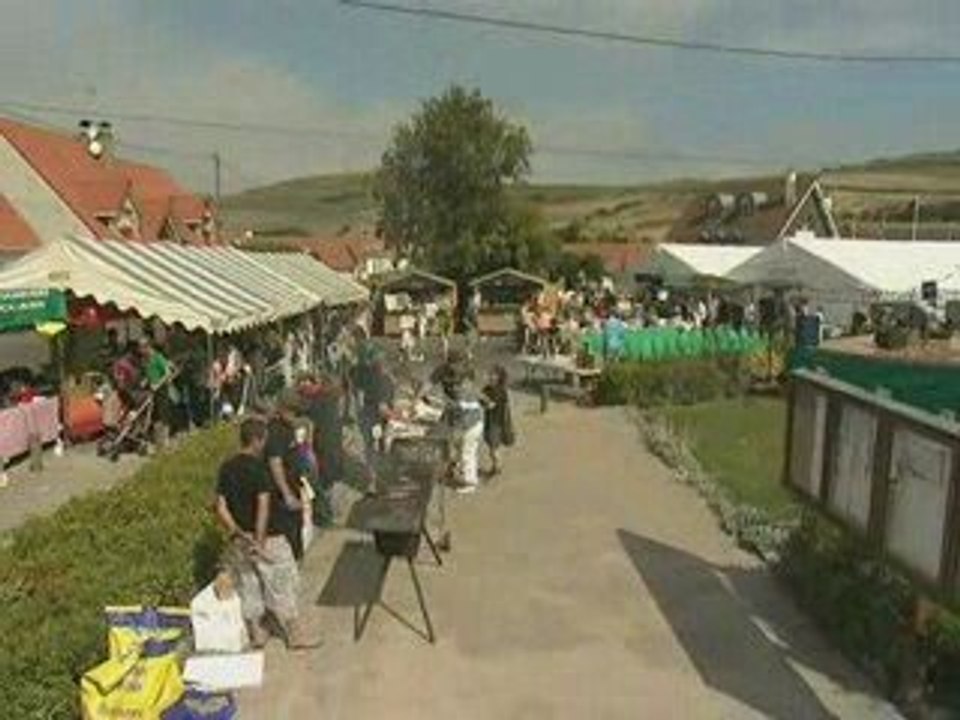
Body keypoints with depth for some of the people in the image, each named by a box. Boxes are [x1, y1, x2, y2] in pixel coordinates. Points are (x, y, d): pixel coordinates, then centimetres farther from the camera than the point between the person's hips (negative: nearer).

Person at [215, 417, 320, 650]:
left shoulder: (226, 468, 1)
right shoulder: (258, 468, -18)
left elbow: (221, 508, 0)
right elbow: (263, 505, -23)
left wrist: (237, 532, 0)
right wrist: (259, 540, -19)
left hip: (240, 541, 6)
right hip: (268, 538, -6)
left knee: (248, 588, 18)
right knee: (282, 587, 8)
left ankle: (256, 633, 30)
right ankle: (295, 635, 18)